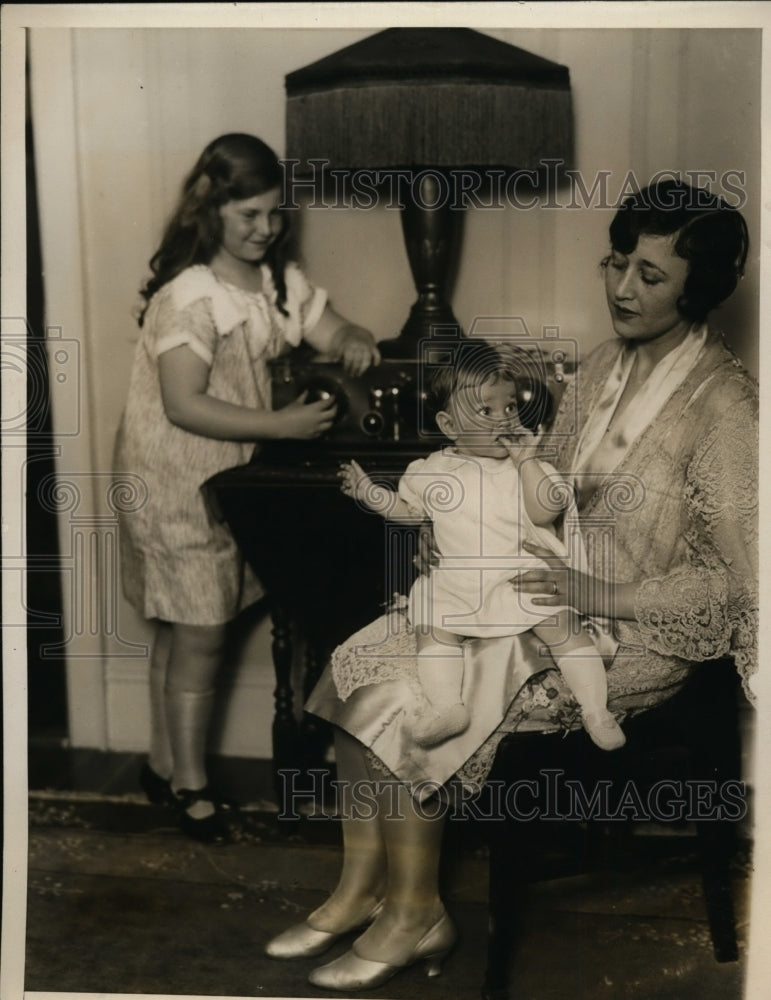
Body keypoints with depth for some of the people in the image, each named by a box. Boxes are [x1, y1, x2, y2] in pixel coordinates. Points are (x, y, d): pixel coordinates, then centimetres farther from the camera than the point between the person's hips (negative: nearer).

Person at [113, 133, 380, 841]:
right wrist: (281, 425, -28)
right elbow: (185, 405, -25)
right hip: (176, 483, -7)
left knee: (182, 631, 16)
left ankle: (165, 764, 30)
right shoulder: (190, 294, -19)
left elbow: (335, 334, 8)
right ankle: (189, 782, 16)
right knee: (200, 635, -1)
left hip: (231, 478, 8)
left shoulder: (279, 279, 5)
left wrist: (355, 343, -16)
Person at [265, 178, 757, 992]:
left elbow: (741, 578, -17)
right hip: (550, 592, 8)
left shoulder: (724, 406, -15)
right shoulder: (603, 366, 8)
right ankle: (360, 887, 2)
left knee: (409, 699, -21)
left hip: (637, 634, -7)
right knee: (361, 663, -10)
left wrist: (596, 594, -23)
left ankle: (415, 913, -1)